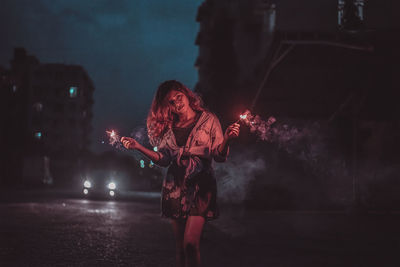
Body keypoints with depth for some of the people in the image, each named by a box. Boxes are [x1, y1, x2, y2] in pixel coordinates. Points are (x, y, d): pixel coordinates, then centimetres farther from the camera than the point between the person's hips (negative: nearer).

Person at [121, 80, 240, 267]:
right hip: (174, 187, 4)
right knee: (180, 246, 5)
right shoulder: (169, 127, 13)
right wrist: (138, 147, -3)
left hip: (200, 185, -4)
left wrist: (226, 139, -23)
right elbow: (163, 159, 7)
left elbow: (219, 156, -3)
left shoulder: (208, 120, 2)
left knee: (190, 243, -17)